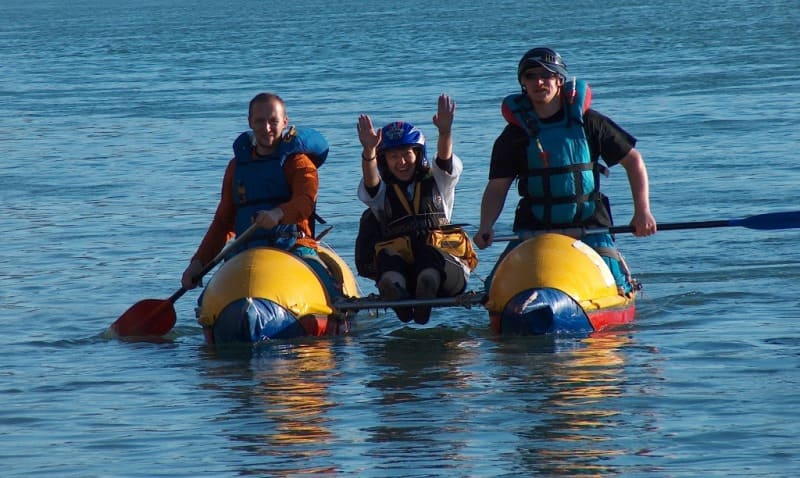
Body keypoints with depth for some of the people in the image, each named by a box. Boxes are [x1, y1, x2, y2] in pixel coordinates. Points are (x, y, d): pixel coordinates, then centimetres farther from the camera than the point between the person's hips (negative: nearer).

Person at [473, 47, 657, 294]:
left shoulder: (587, 121, -1)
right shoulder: (514, 136, 1)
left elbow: (633, 160, 4)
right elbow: (497, 188, -1)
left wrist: (642, 211, -7)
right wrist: (485, 227, -20)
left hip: (589, 226, -1)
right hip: (533, 228, 1)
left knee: (614, 289, -14)